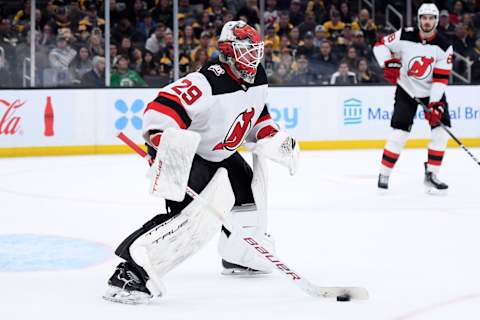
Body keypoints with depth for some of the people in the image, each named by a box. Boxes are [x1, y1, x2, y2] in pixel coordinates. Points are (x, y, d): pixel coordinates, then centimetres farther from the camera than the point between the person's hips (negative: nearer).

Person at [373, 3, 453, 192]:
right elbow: (380, 45, -4)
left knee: (441, 130, -7)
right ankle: (384, 175, 1)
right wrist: (389, 64, -22)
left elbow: (441, 78, -16)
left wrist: (435, 105, -23)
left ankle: (431, 175, 5)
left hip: (432, 92, 2)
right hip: (407, 91, -2)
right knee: (400, 132, -11)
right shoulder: (405, 36, -14)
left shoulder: (444, 47, -13)